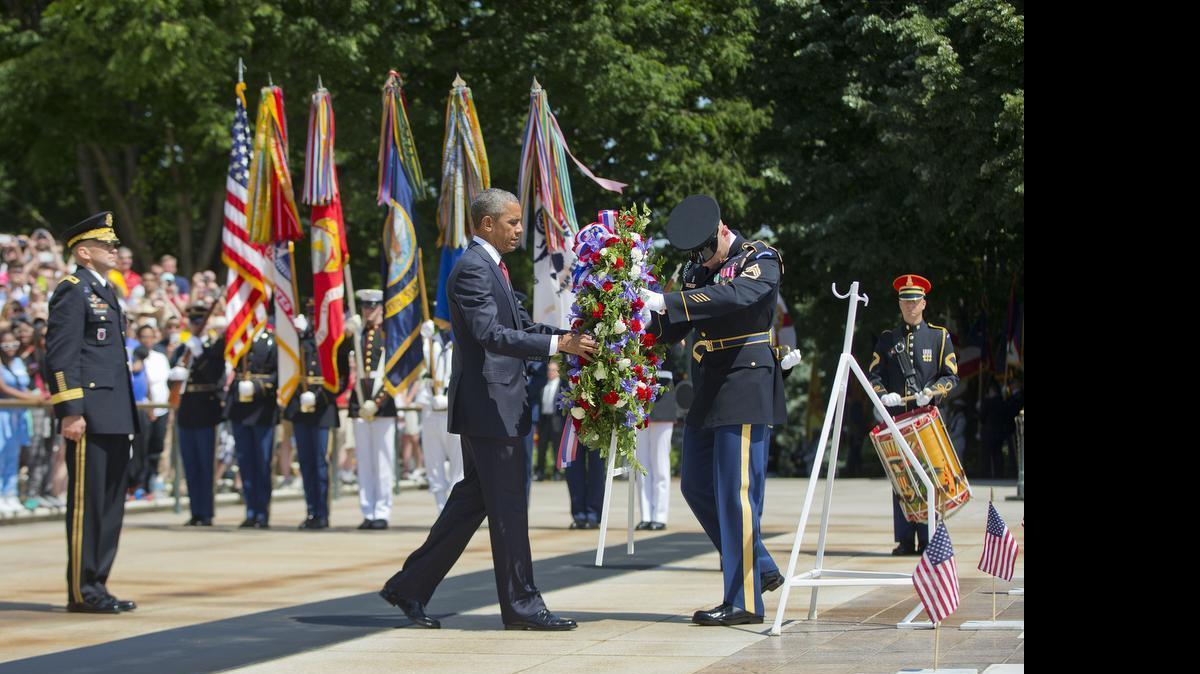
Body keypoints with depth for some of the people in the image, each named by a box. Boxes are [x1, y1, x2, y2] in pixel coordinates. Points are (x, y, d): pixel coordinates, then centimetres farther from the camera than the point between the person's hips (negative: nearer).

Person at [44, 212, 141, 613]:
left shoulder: (106, 292, 21)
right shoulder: (72, 292, -8)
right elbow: (60, 357, -15)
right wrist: (70, 411, -21)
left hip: (114, 418, 9)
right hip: (90, 419, -9)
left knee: (110, 504, 11)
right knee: (86, 502, -6)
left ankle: (97, 585, 16)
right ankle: (81, 591, -2)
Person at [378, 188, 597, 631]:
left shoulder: (490, 267, 18)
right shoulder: (472, 269, -15)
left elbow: (520, 325, 22)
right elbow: (490, 334, -25)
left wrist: (573, 335, 7)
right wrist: (559, 344, -28)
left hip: (493, 405, 10)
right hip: (489, 405, -10)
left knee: (472, 500, 14)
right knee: (507, 507, -4)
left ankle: (410, 587, 18)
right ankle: (521, 606, 2)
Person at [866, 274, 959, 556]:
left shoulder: (939, 336, 10)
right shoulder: (888, 339, 15)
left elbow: (951, 376, 6)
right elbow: (873, 375, 12)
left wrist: (932, 392, -12)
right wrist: (883, 395, -9)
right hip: (896, 418, 2)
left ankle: (928, 541, -3)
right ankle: (905, 541, 3)